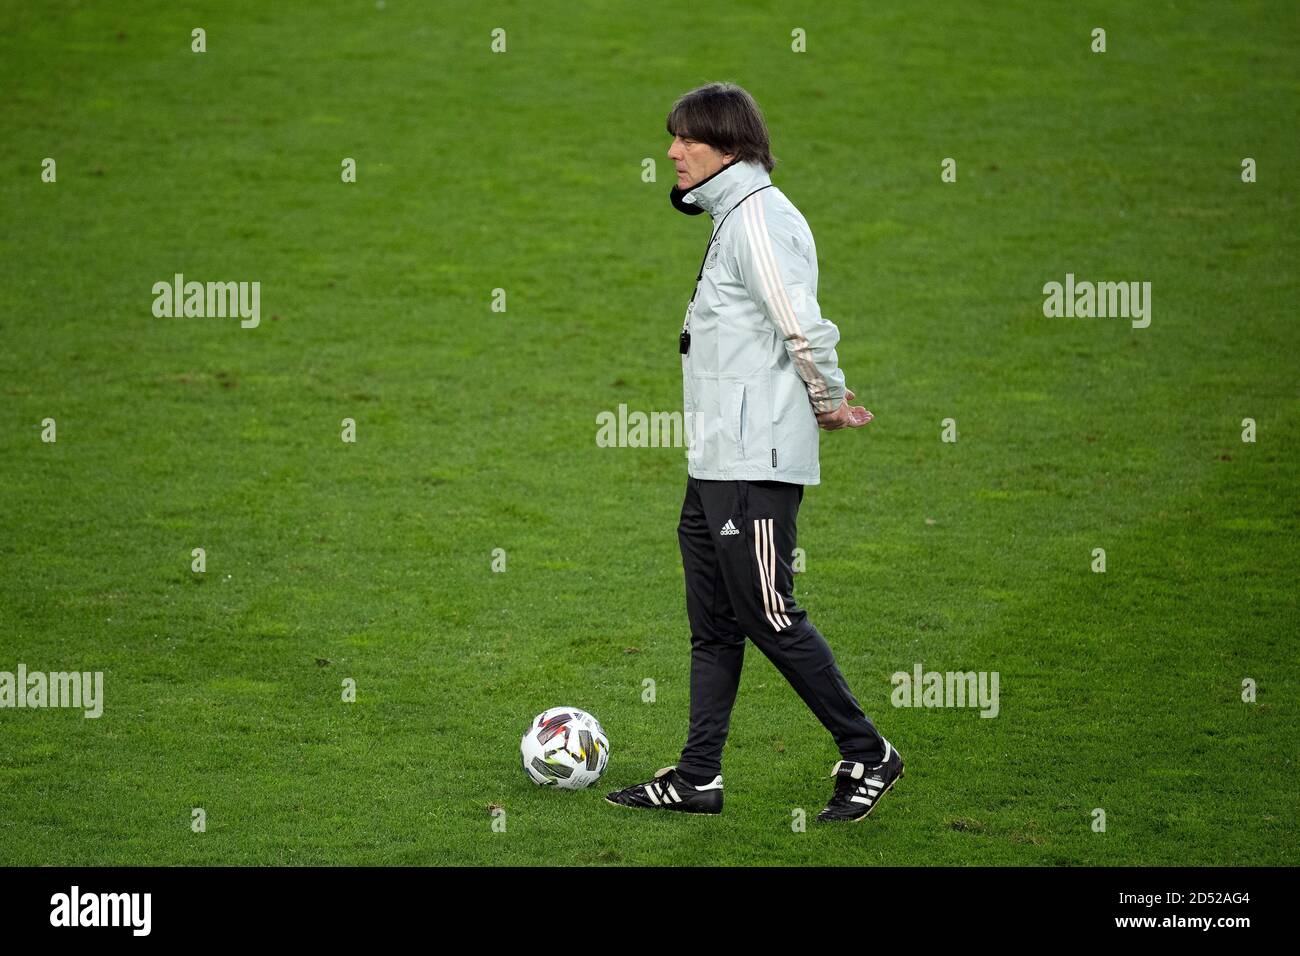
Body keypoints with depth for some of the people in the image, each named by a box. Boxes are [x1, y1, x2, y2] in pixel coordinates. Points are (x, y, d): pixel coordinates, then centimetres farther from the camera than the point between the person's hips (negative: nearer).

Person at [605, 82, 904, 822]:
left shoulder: (756, 216, -14)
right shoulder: (733, 216, 18)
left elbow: (802, 327, -20)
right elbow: (799, 334, 22)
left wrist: (828, 402, -6)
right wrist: (829, 400, 13)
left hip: (756, 463, -10)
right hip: (717, 462, 10)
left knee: (768, 616, -6)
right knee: (713, 623, 10)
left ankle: (868, 756, 3)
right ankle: (698, 777, 14)